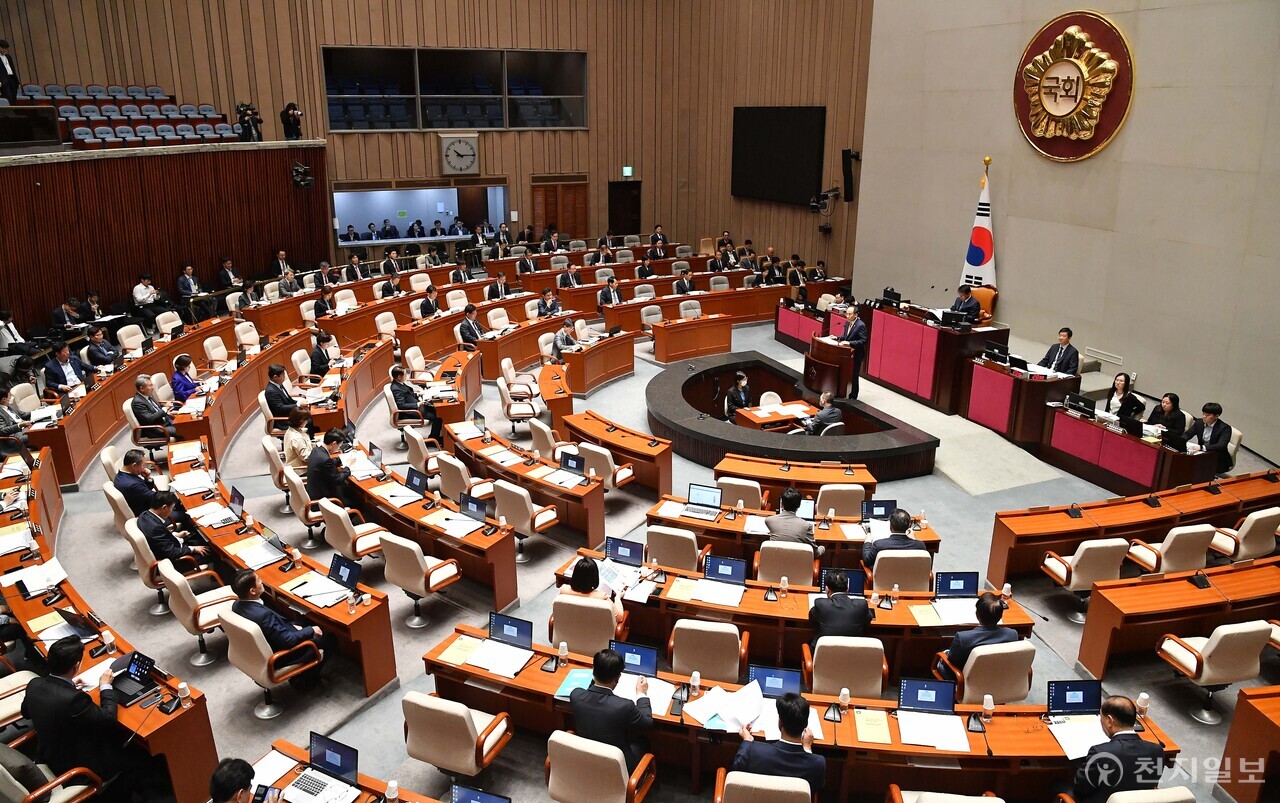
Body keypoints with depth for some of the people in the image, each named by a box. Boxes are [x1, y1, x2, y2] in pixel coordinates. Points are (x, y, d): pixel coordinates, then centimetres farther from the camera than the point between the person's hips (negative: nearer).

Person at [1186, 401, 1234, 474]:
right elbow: (1187, 435, 6)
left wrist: (1201, 447, -41)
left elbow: (1221, 446, -28)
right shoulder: (1199, 423, 3)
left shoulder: (1225, 428, -14)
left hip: (1219, 461, -5)